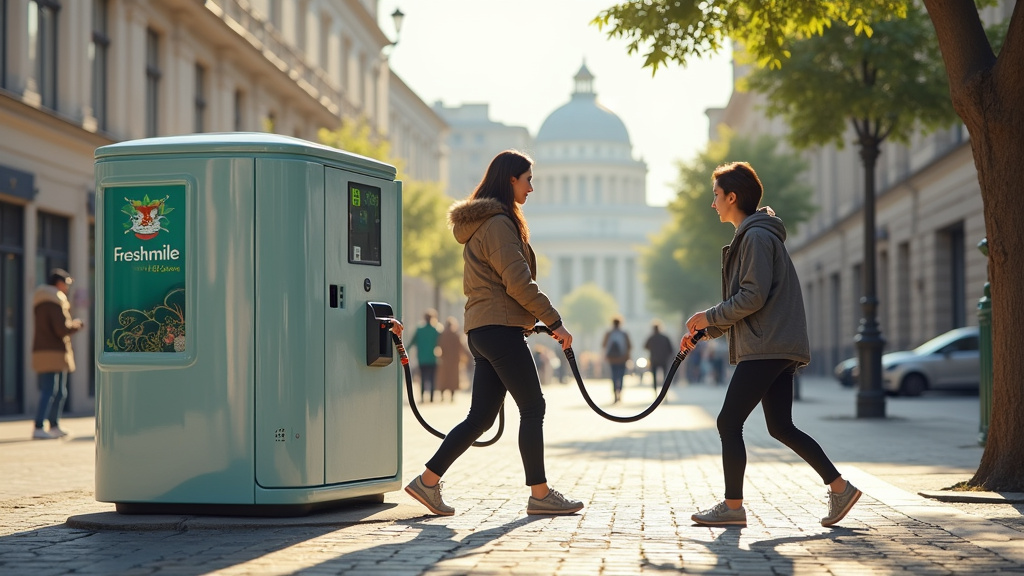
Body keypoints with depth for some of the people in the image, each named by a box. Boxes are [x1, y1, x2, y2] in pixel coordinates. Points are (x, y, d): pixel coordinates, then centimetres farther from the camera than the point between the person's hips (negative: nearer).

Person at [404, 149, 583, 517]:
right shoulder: (498, 222, -11)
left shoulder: (479, 224, 21)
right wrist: (554, 322, -11)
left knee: (481, 416, 9)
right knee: (533, 408, -4)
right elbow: (518, 281, -17)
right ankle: (540, 494, -1)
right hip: (500, 327, -10)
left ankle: (428, 481, 8)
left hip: (482, 329, 10)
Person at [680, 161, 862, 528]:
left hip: (767, 348, -10)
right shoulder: (750, 236, 22)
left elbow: (753, 297, -19)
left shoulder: (757, 236, -11)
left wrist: (710, 316, -8)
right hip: (774, 347, 10)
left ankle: (732, 506, -3)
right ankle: (839, 487, 11)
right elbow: (745, 300, 25)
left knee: (729, 422, -7)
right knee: (781, 428, 11)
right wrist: (706, 330, 18)